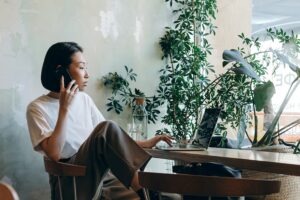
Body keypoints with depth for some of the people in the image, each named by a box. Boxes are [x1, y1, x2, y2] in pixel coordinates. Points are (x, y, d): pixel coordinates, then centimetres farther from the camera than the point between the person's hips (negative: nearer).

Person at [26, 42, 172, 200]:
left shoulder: (84, 99, 14)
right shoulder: (38, 108, -3)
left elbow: (111, 139, 16)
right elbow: (54, 154, -16)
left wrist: (144, 144, 4)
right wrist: (64, 109, -16)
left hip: (101, 174, 5)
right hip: (70, 182, -4)